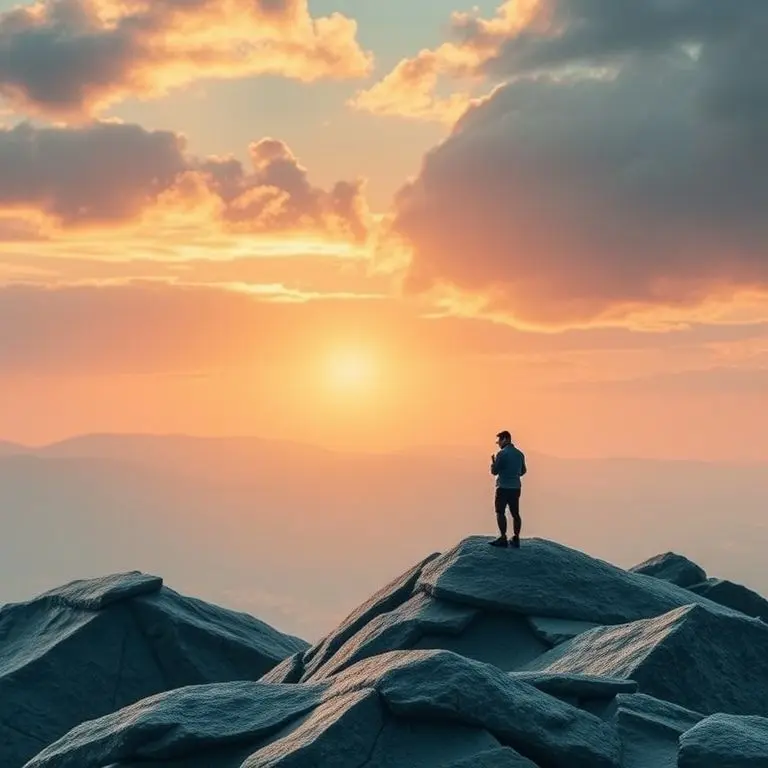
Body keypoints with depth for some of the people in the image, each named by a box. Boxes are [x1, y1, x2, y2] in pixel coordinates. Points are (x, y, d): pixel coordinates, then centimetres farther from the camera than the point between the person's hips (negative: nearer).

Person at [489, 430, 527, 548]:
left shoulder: (502, 453, -12)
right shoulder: (520, 454, 9)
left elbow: (494, 471, -11)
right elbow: (523, 471, 18)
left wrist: (493, 461, 7)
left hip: (503, 487, -7)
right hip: (516, 487, 7)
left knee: (500, 512, -4)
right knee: (515, 513, 9)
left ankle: (503, 538, -11)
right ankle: (516, 538, 8)